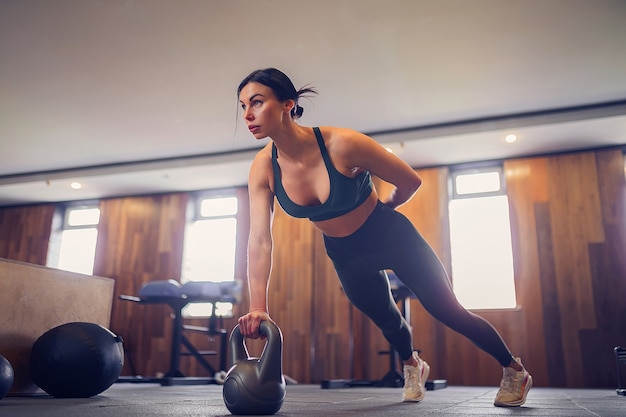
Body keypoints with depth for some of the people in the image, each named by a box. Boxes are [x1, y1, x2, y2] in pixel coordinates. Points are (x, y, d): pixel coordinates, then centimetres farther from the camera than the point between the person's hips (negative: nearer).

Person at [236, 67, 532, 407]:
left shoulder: (342, 144, -33)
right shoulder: (263, 169, -19)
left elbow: (411, 181, -19)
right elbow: (260, 241, -22)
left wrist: (379, 209, 0)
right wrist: (257, 308, -31)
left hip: (392, 237, -4)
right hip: (345, 255, 4)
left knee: (448, 311, 4)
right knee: (388, 321, 24)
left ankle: (515, 371, 29)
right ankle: (412, 366, 58)